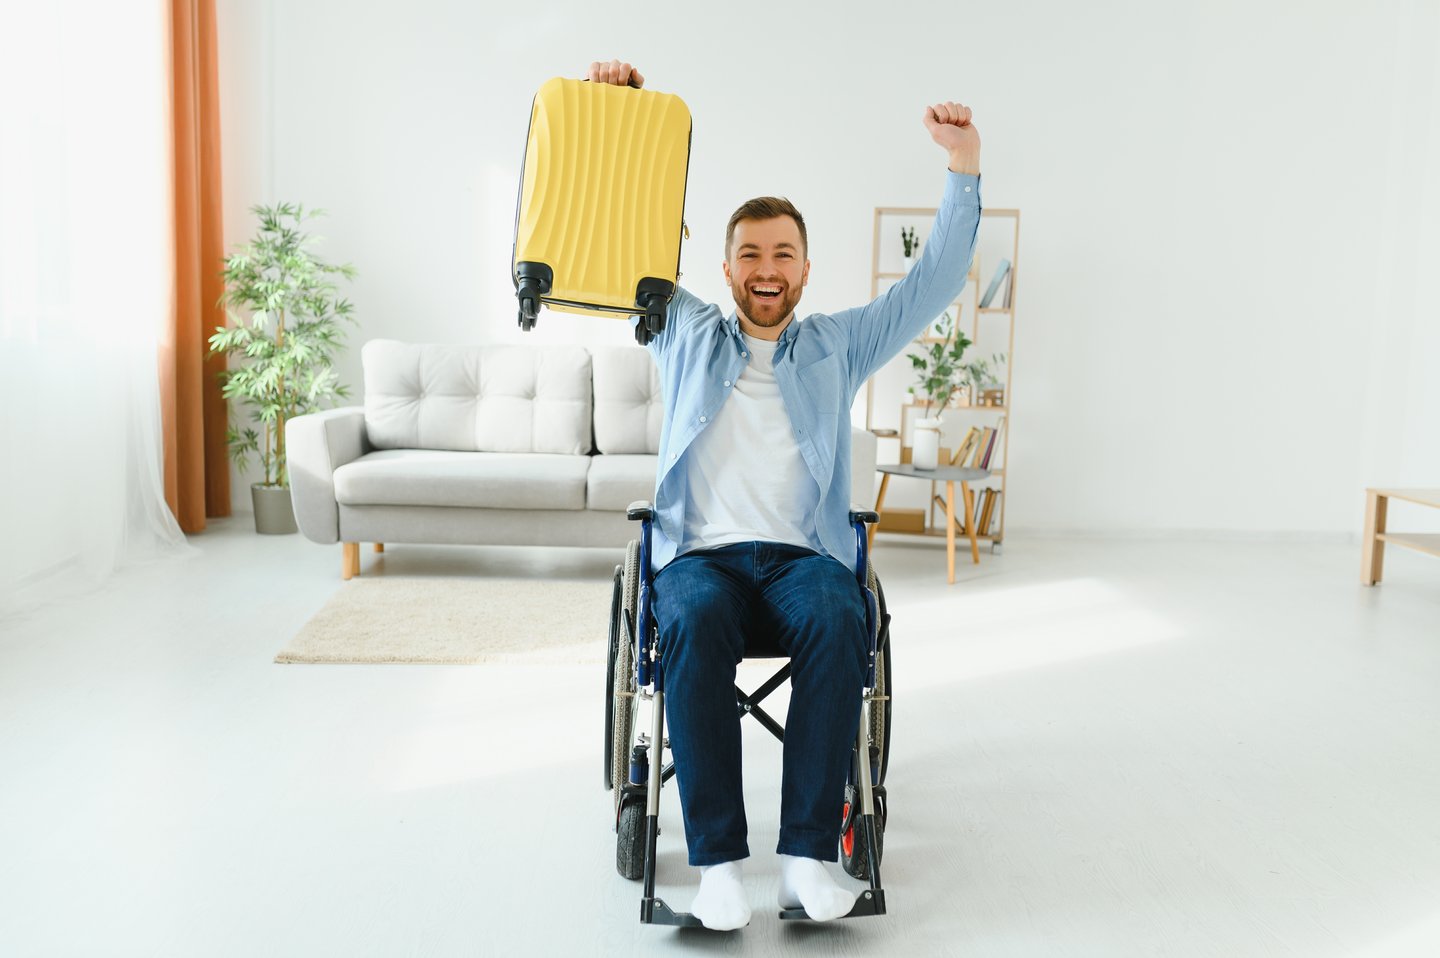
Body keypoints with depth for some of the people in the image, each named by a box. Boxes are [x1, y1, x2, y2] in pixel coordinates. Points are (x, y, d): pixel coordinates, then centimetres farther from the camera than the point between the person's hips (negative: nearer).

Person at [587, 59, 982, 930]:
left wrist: (964, 167, 6)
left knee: (839, 623, -33)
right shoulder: (686, 334, 20)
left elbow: (936, 281, 15)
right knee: (695, 623, -35)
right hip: (701, 552, 0)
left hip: (805, 554, 1)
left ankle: (810, 852, -27)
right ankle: (719, 856, -28)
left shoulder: (839, 345, 20)